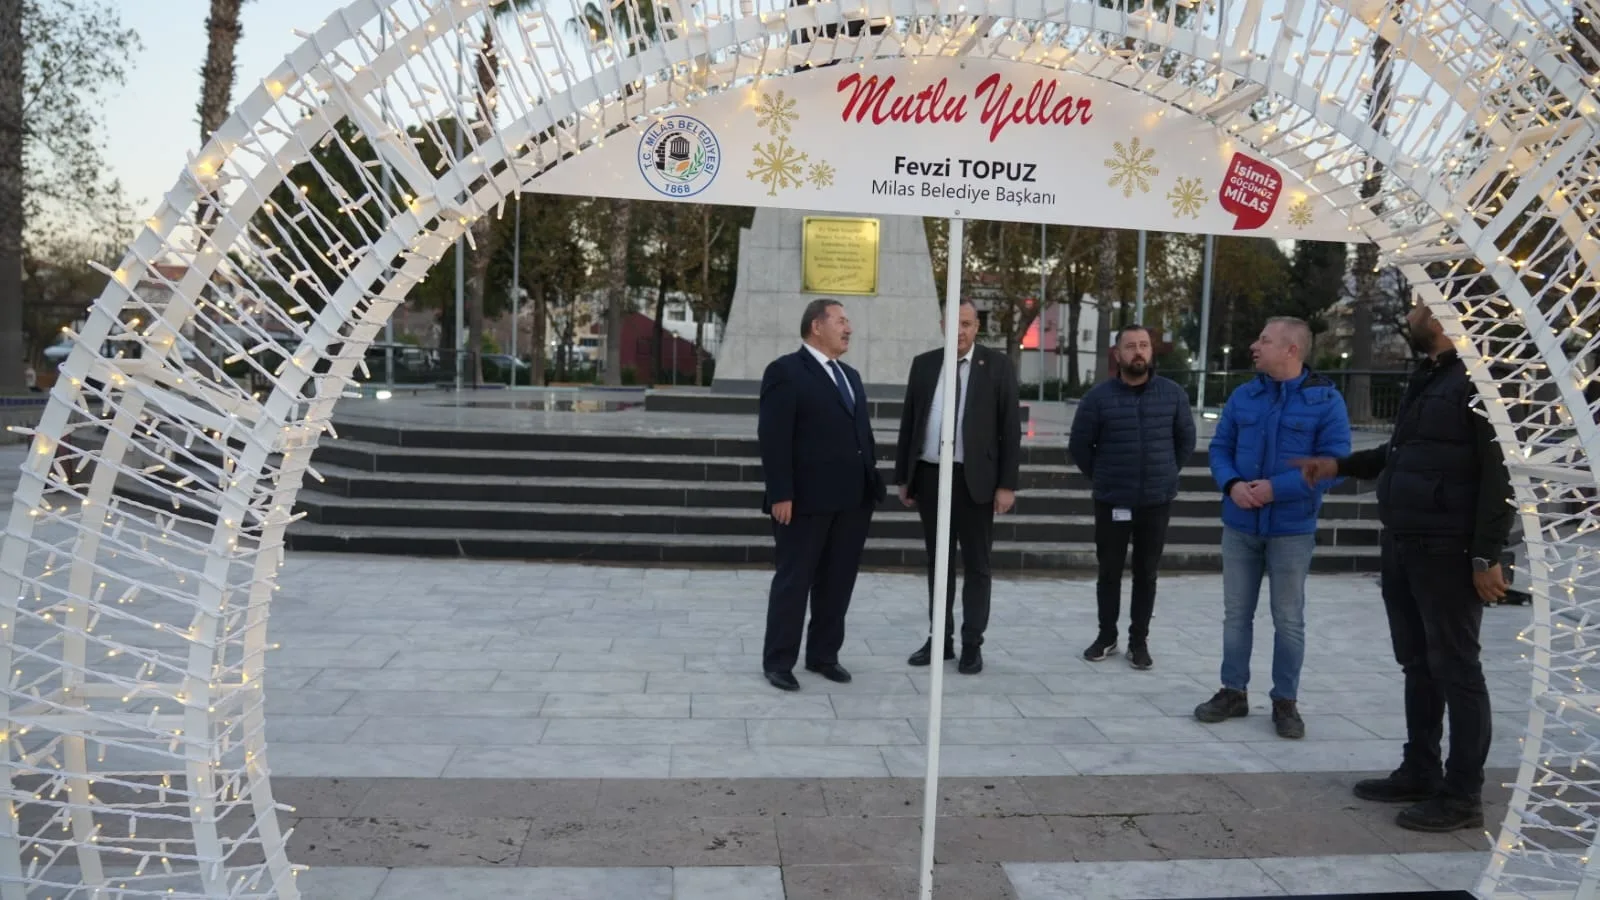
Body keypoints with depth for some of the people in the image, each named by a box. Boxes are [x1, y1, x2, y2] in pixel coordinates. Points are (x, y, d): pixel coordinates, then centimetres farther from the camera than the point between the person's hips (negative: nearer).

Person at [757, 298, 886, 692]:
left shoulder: (851, 376, 18)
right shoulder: (785, 371, -7)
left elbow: (863, 433, 18)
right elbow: (773, 438, -14)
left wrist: (872, 482, 11)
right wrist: (781, 494, -19)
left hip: (852, 499, 7)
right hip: (807, 499, -7)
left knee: (838, 582, 12)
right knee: (794, 580, 2)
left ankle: (824, 655, 24)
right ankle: (778, 662, 13)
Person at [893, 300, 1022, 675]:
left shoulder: (998, 365, -2)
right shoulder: (923, 364, 7)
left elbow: (1011, 428, -4)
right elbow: (908, 423, 9)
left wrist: (1007, 484, -9)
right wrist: (903, 476, 6)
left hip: (974, 479, -3)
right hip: (929, 475, 3)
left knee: (976, 565, 5)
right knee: (937, 563, 11)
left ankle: (972, 645, 14)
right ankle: (940, 638, 21)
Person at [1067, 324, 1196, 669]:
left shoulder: (1173, 394, 0)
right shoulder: (1098, 396, -6)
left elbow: (1186, 440, 12)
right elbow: (1078, 446, 2)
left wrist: (1164, 473, 13)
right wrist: (1102, 478, 7)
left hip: (1158, 501, 1)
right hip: (1112, 502, -1)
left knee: (1146, 573, 8)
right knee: (1109, 572, 8)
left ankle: (1139, 641, 19)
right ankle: (1107, 636, 22)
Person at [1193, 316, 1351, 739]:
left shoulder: (1326, 400, -8)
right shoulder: (1243, 396, 5)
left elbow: (1335, 463, -13)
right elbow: (1219, 448, 7)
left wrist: (1276, 488, -21)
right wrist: (1231, 484, -13)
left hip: (1292, 529, -4)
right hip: (1239, 525, 4)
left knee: (1289, 619, 7)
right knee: (1236, 612, 11)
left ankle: (1286, 701, 19)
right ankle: (1234, 691, 23)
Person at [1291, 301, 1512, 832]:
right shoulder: (1427, 378, 14)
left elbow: (1501, 473, -19)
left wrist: (1487, 555, -22)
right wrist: (1341, 465, 19)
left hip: (1447, 551, -9)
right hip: (1402, 545, 9)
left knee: (1455, 669, 0)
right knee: (1418, 665, 16)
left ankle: (1463, 795, 10)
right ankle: (1419, 773, 27)